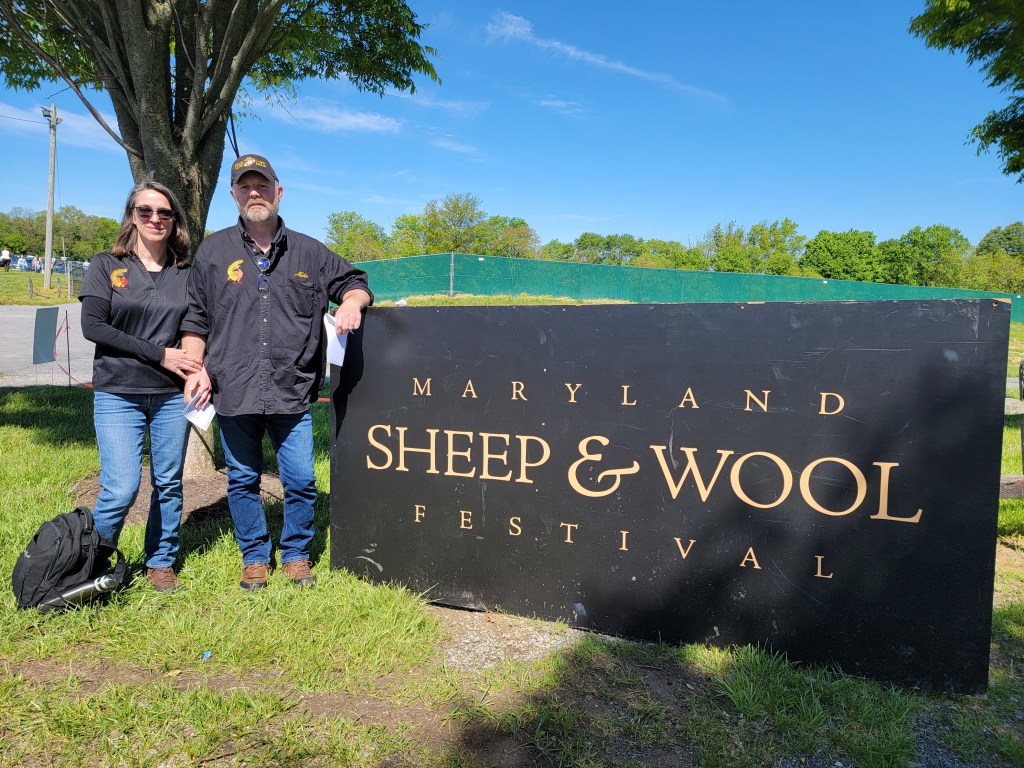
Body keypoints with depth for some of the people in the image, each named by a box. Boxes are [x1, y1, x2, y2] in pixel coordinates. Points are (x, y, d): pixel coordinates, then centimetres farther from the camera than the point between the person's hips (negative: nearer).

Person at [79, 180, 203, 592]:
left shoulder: (186, 273, 7)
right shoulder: (107, 266, 3)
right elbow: (92, 326, -7)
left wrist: (199, 369, -11)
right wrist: (160, 354, -14)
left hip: (172, 394, 2)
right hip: (117, 393, -2)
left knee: (168, 484, 8)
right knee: (121, 489, -8)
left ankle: (161, 563, 26)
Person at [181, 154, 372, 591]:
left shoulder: (308, 252, 9)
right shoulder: (213, 252, 9)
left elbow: (353, 282, 17)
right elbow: (195, 320, 10)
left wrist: (351, 302, -7)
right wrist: (195, 368, -2)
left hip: (292, 392, 0)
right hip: (233, 391, 1)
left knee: (301, 480, 2)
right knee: (243, 481, 11)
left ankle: (296, 554, 24)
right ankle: (254, 557, 28)